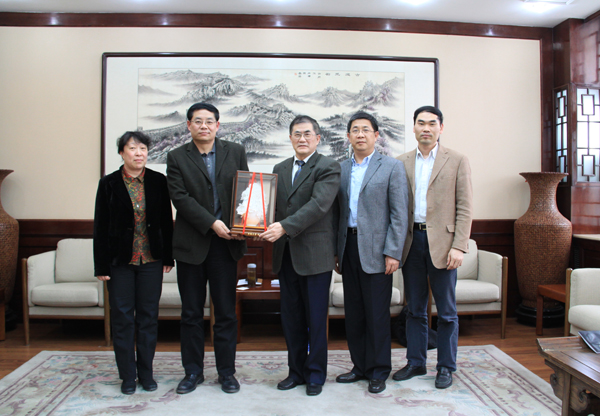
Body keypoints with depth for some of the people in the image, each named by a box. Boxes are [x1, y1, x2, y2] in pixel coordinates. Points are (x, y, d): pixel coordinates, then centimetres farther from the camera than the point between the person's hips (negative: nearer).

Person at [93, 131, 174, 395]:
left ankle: (146, 372, 23)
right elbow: (101, 227, -1)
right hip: (120, 261, -1)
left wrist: (168, 257, 3)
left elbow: (167, 220, 5)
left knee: (148, 316, 8)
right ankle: (128, 375, 20)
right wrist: (101, 266, -4)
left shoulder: (158, 181, 2)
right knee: (122, 317, 6)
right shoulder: (109, 184, -1)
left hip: (151, 260, 1)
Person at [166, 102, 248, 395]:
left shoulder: (235, 152, 8)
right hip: (191, 244, 0)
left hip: (225, 243, 1)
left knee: (226, 312, 7)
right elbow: (180, 197, -7)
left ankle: (226, 372, 22)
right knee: (191, 313, 10)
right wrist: (212, 223, -17)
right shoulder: (177, 157, 3)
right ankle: (193, 372, 25)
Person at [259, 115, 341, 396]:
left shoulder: (328, 167, -4)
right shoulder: (280, 169, 15)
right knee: (290, 317, 12)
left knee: (315, 317, 4)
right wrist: (268, 229, -7)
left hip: (315, 254, -5)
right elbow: (274, 205, 14)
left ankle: (315, 374, 20)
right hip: (285, 254, 6)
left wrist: (284, 226, -25)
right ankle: (296, 370, 27)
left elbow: (319, 204, -17)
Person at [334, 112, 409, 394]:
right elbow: (338, 212, 13)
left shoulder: (392, 167, -1)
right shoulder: (341, 169, 12)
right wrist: (336, 251, 9)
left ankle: (378, 372, 17)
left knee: (377, 314, 2)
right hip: (348, 248, 5)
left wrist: (393, 252, -12)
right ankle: (360, 366, 25)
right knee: (353, 313, 11)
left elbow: (399, 214, -6)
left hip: (375, 250, -4)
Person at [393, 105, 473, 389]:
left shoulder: (457, 161, 2)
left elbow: (464, 208, -3)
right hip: (411, 241, 3)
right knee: (415, 309, 12)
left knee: (446, 311, 6)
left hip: (441, 242, -3)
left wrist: (459, 246, -12)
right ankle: (416, 363, 25)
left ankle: (446, 367, 20)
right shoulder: (401, 163, 10)